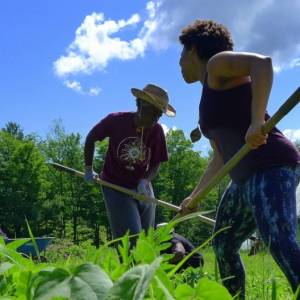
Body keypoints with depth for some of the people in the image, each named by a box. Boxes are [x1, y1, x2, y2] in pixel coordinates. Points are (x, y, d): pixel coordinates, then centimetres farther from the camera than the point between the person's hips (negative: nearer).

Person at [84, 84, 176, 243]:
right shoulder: (116, 120, -15)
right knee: (131, 240, -14)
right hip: (116, 188, -4)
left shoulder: (157, 130, -7)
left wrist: (145, 180, -19)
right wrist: (89, 169, 3)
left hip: (142, 189, 4)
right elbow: (91, 138, 1)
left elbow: (156, 164, 0)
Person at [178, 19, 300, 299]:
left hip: (270, 167, -10)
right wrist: (194, 196, 35)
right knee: (223, 245, 17)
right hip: (247, 177, 10)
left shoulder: (216, 63, -1)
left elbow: (262, 62, -22)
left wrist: (256, 122, -31)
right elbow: (220, 157, 30)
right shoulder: (210, 97, 26)